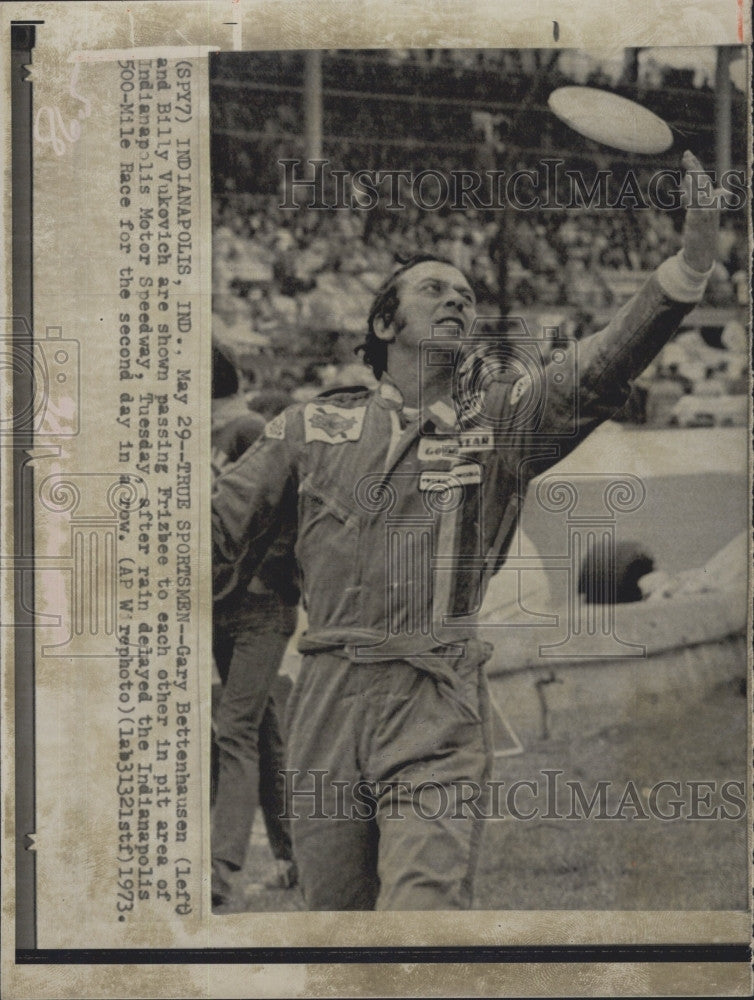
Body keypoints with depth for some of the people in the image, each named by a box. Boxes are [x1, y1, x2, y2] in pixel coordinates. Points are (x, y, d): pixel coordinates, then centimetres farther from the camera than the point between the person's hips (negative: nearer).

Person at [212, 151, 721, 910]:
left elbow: (599, 372, -9)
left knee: (425, 909, -18)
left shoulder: (503, 415, 9)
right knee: (336, 914, 10)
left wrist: (689, 266, -24)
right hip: (326, 700, 2)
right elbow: (221, 532, 16)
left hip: (439, 711, -2)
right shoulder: (312, 427, 13)